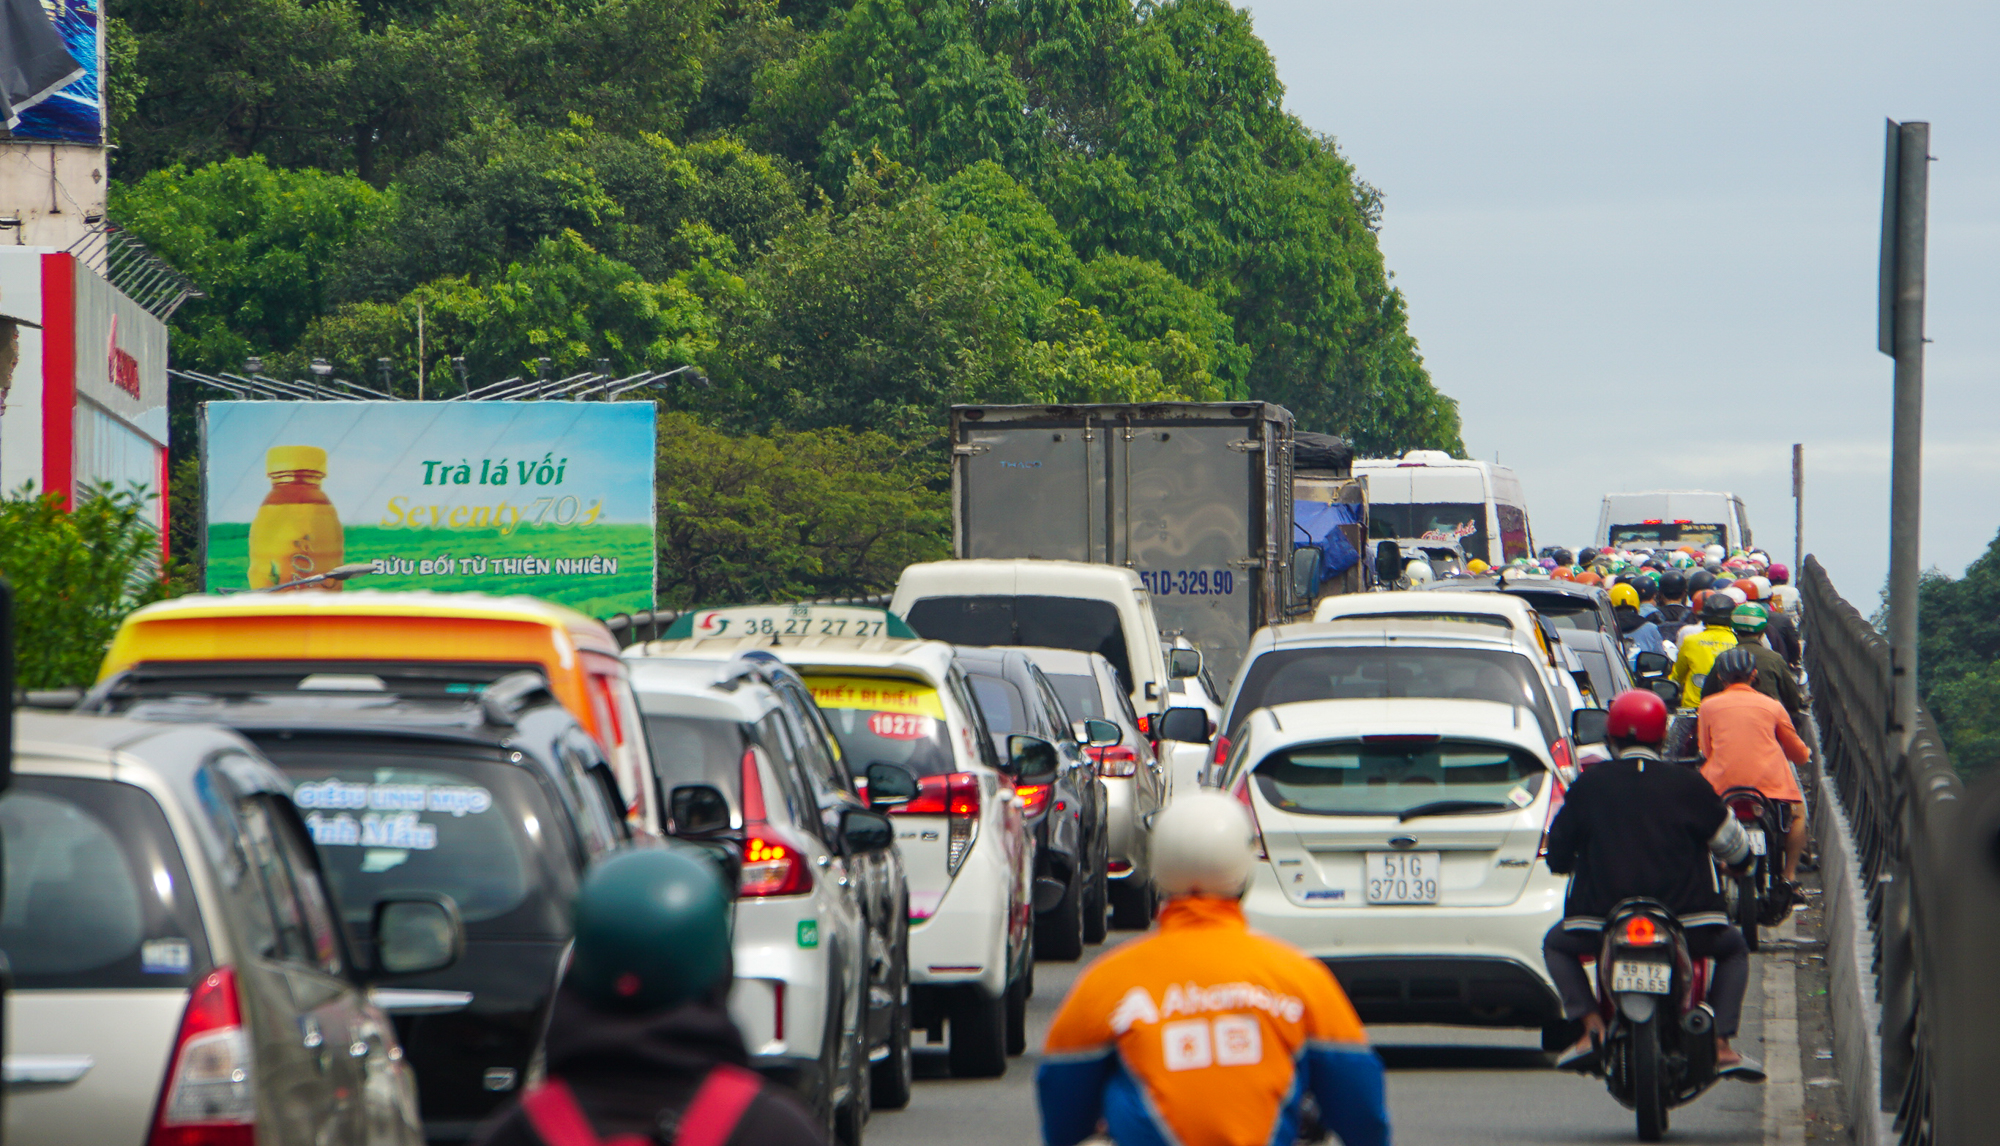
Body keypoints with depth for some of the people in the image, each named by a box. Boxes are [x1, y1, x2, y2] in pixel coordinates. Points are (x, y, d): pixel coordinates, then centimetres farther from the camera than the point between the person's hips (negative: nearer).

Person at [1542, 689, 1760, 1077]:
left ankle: (1591, 1025, 5)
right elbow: (1733, 845, 8)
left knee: (1556, 945, 30)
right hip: (1685, 918, 0)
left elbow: (1558, 854, 8)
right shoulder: (1686, 784, 1)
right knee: (1733, 949, 29)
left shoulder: (1588, 784, 1)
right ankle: (1722, 1044, 8)